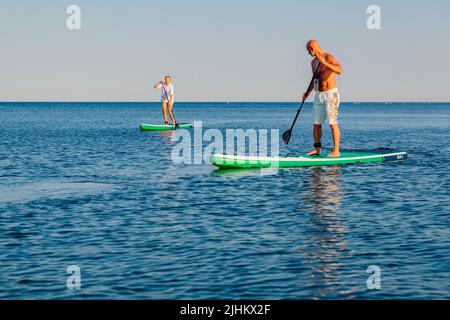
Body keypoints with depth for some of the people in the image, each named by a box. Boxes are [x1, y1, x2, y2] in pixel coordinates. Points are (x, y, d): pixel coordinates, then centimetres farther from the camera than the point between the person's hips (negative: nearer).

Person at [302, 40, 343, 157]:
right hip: (319, 95, 8)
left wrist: (325, 63, -37)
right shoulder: (314, 62, 13)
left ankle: (336, 151, -10)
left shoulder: (329, 58, -12)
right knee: (317, 123, 8)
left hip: (331, 94, -8)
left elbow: (339, 70, -29)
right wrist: (308, 92, 18)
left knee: (333, 123, -10)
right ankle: (317, 149, 16)